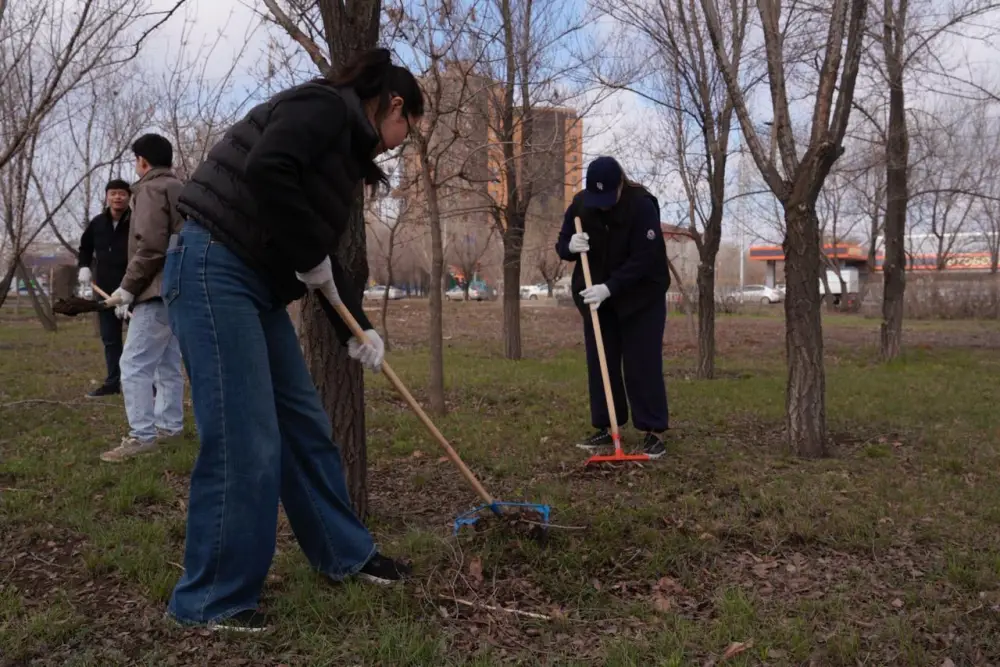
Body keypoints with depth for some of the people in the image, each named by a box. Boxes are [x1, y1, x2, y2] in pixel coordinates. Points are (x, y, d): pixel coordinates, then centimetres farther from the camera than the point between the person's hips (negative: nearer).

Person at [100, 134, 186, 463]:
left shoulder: (151, 189, -7)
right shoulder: (180, 190, 21)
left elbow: (151, 245, -19)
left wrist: (128, 287, -11)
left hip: (159, 291, -10)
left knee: (134, 364, -9)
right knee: (168, 363, 15)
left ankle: (142, 435, -11)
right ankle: (169, 425, 21)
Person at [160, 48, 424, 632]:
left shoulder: (346, 145, 20)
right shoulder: (326, 107, -8)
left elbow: (323, 254, 21)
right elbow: (265, 170, -27)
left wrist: (357, 328, 17)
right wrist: (310, 258, -15)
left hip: (260, 285, 10)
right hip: (215, 270, -10)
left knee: (306, 425, 13)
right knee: (245, 441, -8)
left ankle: (347, 553, 28)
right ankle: (212, 599, 7)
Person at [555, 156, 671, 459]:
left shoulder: (642, 206, -21)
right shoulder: (580, 204, -6)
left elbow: (643, 259, -26)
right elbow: (561, 244, 2)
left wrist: (609, 287, -33)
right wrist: (570, 246, -22)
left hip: (640, 296, -5)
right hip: (596, 297, 5)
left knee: (642, 364, -5)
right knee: (600, 364, 6)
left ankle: (654, 432, 2)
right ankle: (605, 428, 15)